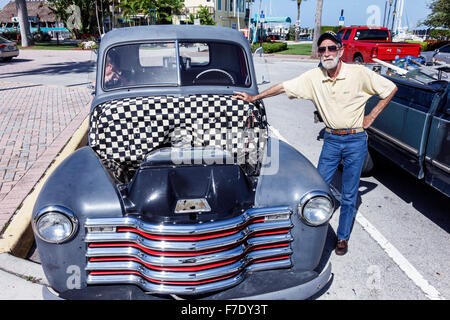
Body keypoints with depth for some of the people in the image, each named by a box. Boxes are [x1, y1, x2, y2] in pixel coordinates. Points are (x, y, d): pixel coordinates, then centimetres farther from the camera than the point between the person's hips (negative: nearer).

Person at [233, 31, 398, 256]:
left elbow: (391, 89, 0)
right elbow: (284, 87, -1)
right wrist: (254, 98, -4)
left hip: (356, 140, -2)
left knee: (349, 195, 7)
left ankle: (342, 237, 25)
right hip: (331, 139, 3)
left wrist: (371, 117, -3)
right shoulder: (314, 77, -3)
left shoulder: (359, 73, -10)